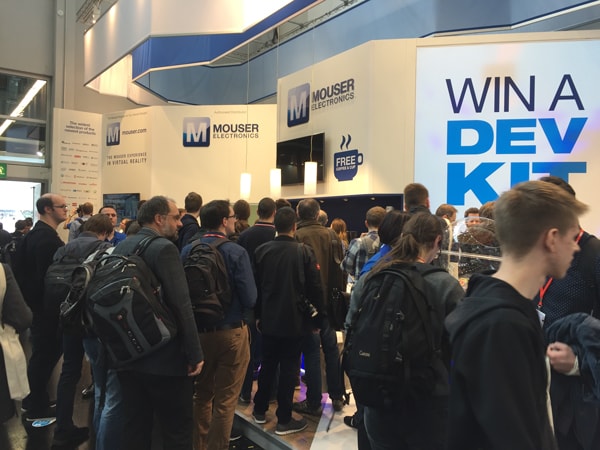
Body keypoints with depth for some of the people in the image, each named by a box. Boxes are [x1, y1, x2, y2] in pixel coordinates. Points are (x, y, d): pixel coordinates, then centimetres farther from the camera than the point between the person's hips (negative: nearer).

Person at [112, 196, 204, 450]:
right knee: (178, 430, 6)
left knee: (135, 427, 18)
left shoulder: (120, 248, 8)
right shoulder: (164, 248, -15)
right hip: (164, 357, -8)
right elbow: (181, 304, -21)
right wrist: (195, 353, -16)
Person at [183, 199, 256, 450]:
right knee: (225, 400, 10)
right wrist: (234, 308, 3)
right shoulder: (236, 252, -17)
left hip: (197, 332, 5)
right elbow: (250, 299, -18)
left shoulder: (188, 250, -6)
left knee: (201, 394, 24)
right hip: (230, 333, -4)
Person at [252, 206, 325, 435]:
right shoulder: (304, 251, -13)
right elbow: (315, 288, -10)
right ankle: (284, 420, 14)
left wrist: (258, 315, 14)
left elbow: (256, 286, 4)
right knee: (288, 368, 5)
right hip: (294, 320, -3)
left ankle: (260, 410, 30)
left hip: (268, 319, 4)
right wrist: (316, 318, 2)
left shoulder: (262, 251, -3)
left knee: (267, 365, 18)